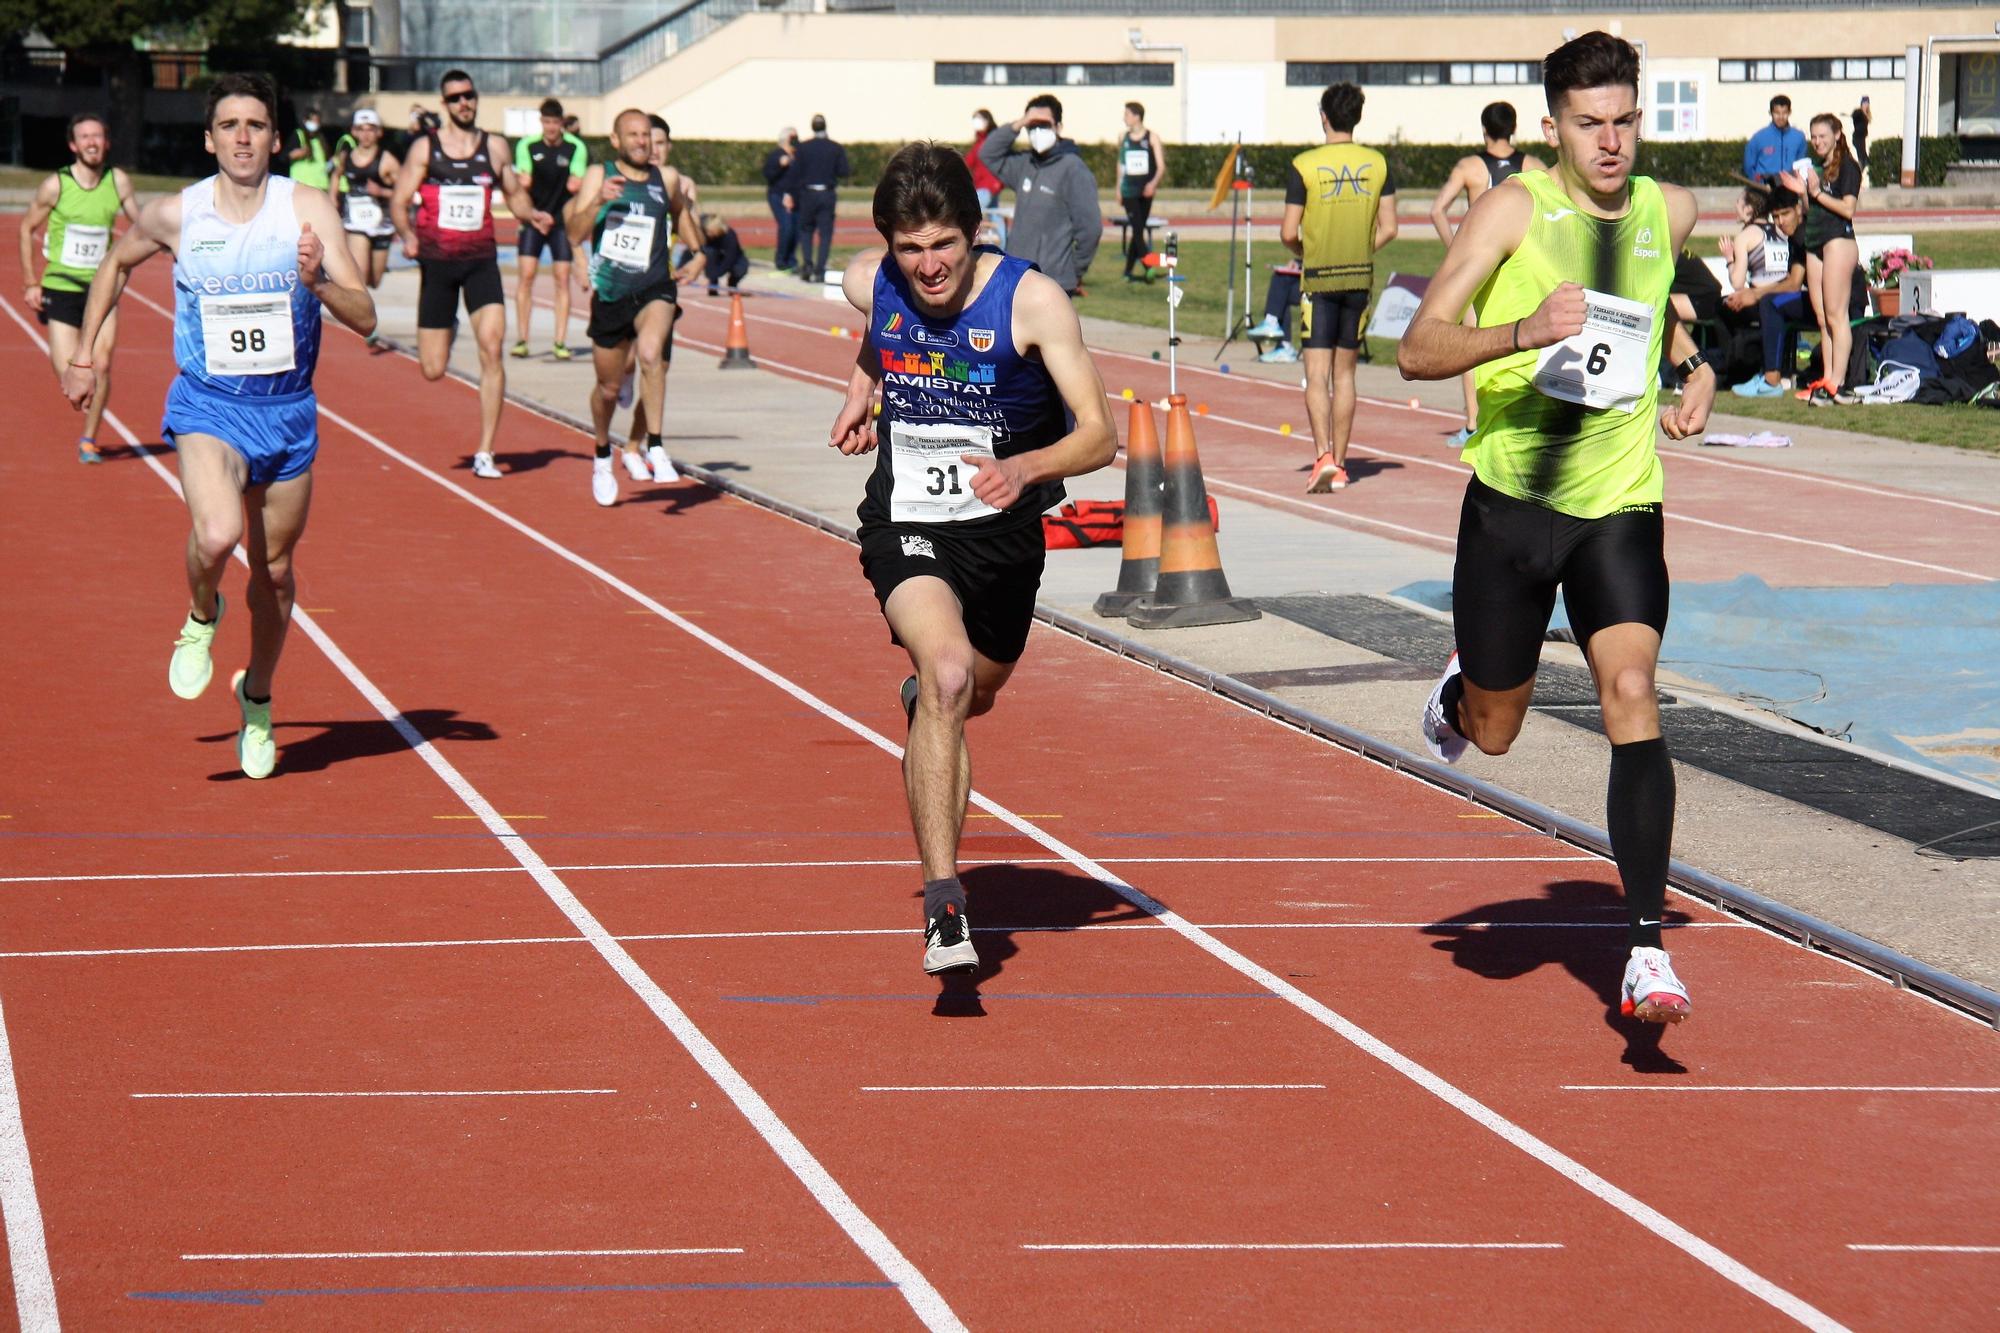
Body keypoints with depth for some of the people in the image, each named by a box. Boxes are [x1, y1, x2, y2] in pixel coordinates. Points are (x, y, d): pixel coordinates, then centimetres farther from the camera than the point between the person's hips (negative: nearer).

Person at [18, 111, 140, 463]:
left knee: (101, 364, -12)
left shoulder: (118, 181, -2)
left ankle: (88, 439, 3)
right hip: (61, 287, -2)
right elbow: (27, 229, 3)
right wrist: (31, 283, 0)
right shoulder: (55, 186, -9)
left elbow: (140, 224, 11)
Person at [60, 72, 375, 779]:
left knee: (273, 571, 12)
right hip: (208, 406, -1)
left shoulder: (307, 209, -8)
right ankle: (202, 615, 6)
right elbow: (116, 263, 18)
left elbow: (364, 317, -12)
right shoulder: (175, 215, -5)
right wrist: (83, 357, 18)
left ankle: (257, 696, 38)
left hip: (288, 409, 1)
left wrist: (317, 282, -31)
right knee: (216, 535, -29)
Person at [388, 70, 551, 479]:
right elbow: (399, 202, 0)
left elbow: (514, 193, 19)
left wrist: (531, 215, -3)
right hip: (437, 260, -1)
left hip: (481, 260, 1)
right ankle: (449, 331, 43)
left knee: (491, 348, -17)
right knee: (433, 370, 1)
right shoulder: (425, 148, 1)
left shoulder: (495, 147, 7)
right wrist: (407, 234, -19)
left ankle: (484, 453, -10)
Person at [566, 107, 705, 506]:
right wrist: (598, 201, -25)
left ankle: (654, 448, -27)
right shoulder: (599, 176, -1)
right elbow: (574, 233, -11)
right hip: (610, 294, 1)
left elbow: (680, 212, 28)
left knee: (650, 352, -32)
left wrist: (697, 253, 21)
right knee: (608, 387, 13)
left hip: (654, 289, -1)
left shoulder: (667, 179, 4)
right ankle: (602, 457, 41)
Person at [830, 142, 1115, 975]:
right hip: (908, 527, -1)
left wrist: (1025, 468, -37)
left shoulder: (1031, 301, -18)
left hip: (1004, 530, 1)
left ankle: (924, 697, 65)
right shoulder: (868, 285, -8)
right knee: (947, 674, -29)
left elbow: (1099, 435, -21)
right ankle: (942, 904, -30)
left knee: (975, 694, 24)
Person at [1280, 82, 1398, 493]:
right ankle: (1339, 464, 15)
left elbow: (1288, 233, -9)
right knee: (1345, 373, 12)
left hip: (1319, 279, -3)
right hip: (1360, 276, 3)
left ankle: (1323, 456, -22)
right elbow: (1388, 229, 1)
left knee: (1317, 374, -4)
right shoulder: (1378, 165, 1)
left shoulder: (1303, 166, -9)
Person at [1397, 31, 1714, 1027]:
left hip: (1620, 505, 1)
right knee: (1493, 733, 12)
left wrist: (1696, 366, 10)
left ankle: (1644, 952, -22)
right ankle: (1460, 690, 52)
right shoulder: (1515, 208, -9)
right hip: (1511, 499, -1)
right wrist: (1524, 331, -35)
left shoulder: (1669, 213, 4)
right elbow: (1418, 351, -18)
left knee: (1631, 692, -20)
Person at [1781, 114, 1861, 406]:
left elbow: (1847, 208, -14)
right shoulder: (1817, 168, 20)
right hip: (1814, 244, 9)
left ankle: (1837, 384, -12)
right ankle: (1826, 379, 4)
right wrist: (1802, 191, 7)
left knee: (1835, 316, -10)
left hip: (1839, 241, -9)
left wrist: (1817, 193, -13)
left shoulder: (1847, 167, -4)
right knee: (1822, 318, 5)